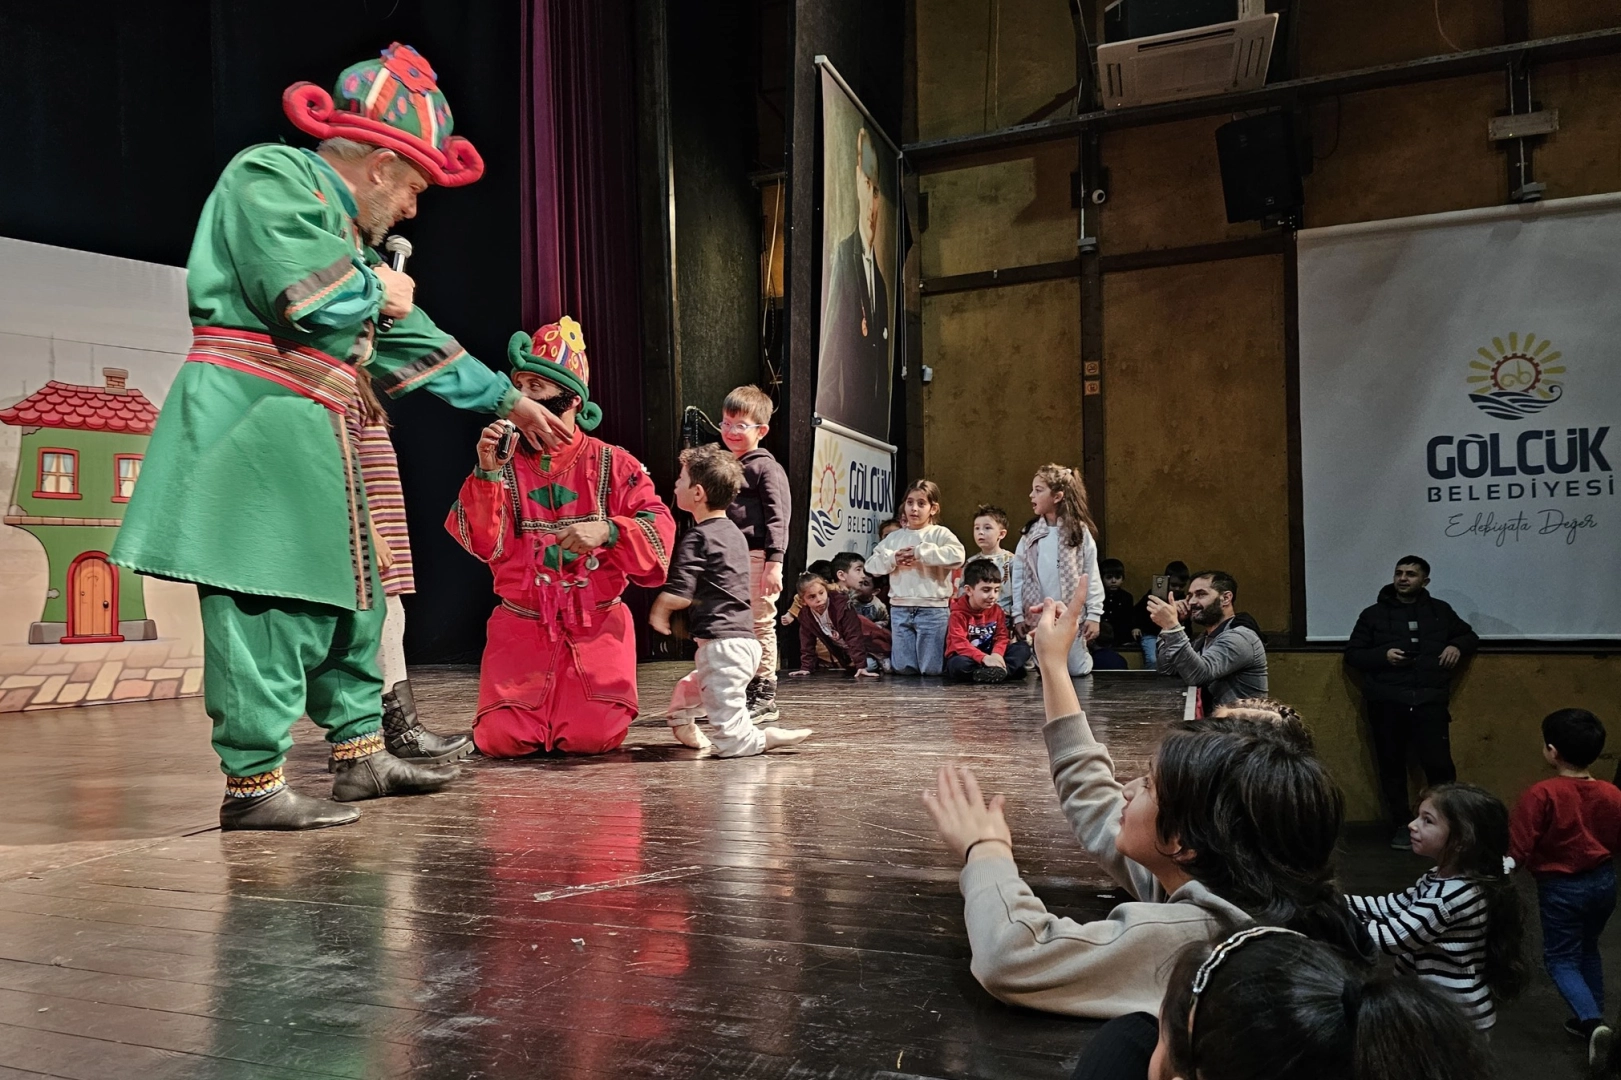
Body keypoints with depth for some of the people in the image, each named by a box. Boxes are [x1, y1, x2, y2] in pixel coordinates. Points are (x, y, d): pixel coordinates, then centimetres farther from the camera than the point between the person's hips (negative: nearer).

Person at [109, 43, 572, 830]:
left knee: (346, 596, 14)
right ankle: (253, 786, -2)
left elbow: (405, 338, 28)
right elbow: (302, 292, -24)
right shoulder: (270, 178, -5)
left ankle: (361, 753, 24)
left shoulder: (342, 226, 23)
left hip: (310, 441, 10)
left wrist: (505, 400, 31)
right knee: (265, 607, -9)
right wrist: (378, 287, -2)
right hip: (254, 426, -10)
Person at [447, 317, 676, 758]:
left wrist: (607, 530, -28)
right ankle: (536, 707, 24)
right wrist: (487, 473, -19)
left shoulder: (612, 464, 1)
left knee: (593, 737, -14)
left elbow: (659, 527, -9)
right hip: (521, 624, 1)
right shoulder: (504, 462, 5)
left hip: (596, 626, -1)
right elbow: (484, 545, -6)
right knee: (501, 739, -12)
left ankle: (573, 706, 23)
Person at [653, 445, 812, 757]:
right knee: (684, 693, 29)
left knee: (733, 742, -6)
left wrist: (658, 610, 4)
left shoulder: (696, 537, -9)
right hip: (745, 640, 9)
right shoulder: (733, 531, 17)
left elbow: (678, 594, -18)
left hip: (720, 643, -9)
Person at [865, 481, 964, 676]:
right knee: (903, 669, 6)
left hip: (932, 609, -4)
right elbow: (871, 564, 10)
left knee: (930, 670, 2)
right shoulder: (894, 537, 11)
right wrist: (892, 559, -9)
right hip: (900, 609, 4)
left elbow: (957, 556, -21)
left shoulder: (940, 533, -2)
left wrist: (921, 553, -18)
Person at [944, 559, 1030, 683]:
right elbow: (959, 643, -24)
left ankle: (999, 670, -35)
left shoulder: (997, 610, 3)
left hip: (989, 656, 5)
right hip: (966, 657, -5)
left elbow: (1001, 636, -3)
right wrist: (984, 658, -37)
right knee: (959, 665, -40)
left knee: (1023, 648, -11)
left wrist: (997, 654, -26)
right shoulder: (959, 612, -14)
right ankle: (1009, 670, -32)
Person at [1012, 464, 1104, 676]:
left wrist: (1094, 614, -8)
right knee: (1044, 673, 2)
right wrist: (1018, 614, -1)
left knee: (1077, 670, -2)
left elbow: (1092, 575, -3)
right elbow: (1018, 576, 4)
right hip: (1037, 616, 3)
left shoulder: (1080, 531, -2)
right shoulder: (1030, 534, 5)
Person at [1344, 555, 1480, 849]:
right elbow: (1352, 654, 8)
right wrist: (1382, 655, -10)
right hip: (1387, 704, 0)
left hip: (1429, 702, 0)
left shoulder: (1440, 610, 13)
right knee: (1391, 766, 5)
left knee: (1439, 765, -7)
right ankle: (1400, 826, 17)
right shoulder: (1373, 614, 8)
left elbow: (1470, 636, 26)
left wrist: (1458, 647, 3)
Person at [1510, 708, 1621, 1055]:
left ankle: (1592, 1021, -9)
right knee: (1587, 949, 24)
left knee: (1560, 958, 9)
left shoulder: (1541, 794, -26)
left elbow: (1516, 850, -23)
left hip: (1562, 888, -5)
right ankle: (1592, 1017, 33)